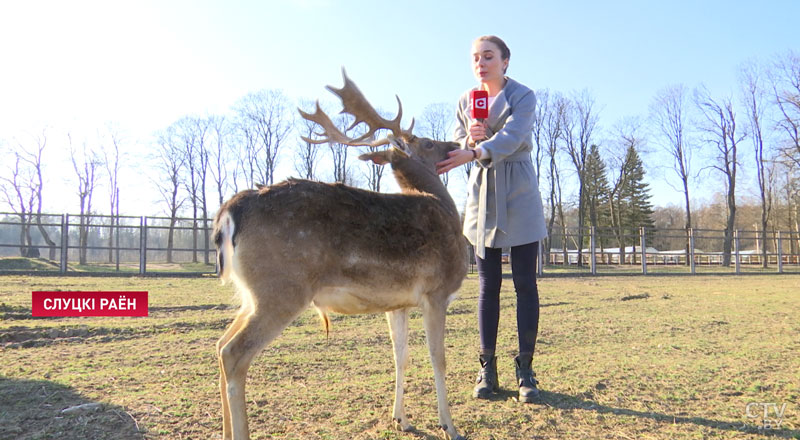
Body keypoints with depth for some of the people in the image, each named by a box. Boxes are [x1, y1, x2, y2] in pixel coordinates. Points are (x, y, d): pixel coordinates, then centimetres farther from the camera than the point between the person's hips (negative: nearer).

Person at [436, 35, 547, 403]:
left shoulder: (523, 96, -6)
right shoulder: (465, 101, 7)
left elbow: (510, 137, -24)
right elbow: (456, 148, 8)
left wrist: (474, 151, -42)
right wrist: (470, 139, -15)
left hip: (519, 196, -3)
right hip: (482, 194, 3)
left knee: (524, 283, -2)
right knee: (488, 284, 3)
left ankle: (525, 370, 6)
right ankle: (487, 370, 8)